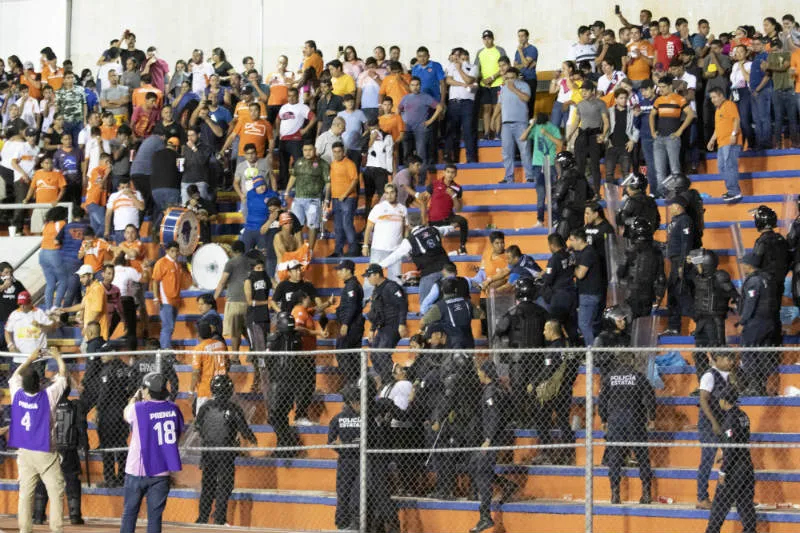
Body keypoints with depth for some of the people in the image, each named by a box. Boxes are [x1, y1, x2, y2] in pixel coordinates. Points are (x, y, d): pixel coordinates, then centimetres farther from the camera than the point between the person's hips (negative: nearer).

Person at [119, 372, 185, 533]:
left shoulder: (138, 408, -11)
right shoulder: (173, 409, -1)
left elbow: (126, 414, 13)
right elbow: (178, 434, 11)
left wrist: (135, 397, 28)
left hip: (137, 471, -2)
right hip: (161, 472, 2)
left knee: (129, 513, 8)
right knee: (155, 516, 4)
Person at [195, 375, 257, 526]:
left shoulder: (205, 407, -2)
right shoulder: (234, 409, -12)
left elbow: (197, 426, 8)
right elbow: (244, 429, -7)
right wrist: (252, 440, 15)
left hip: (207, 452, 3)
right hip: (226, 454, -3)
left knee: (207, 485, 13)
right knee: (224, 485, 4)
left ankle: (203, 518, 14)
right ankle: (219, 518, 0)